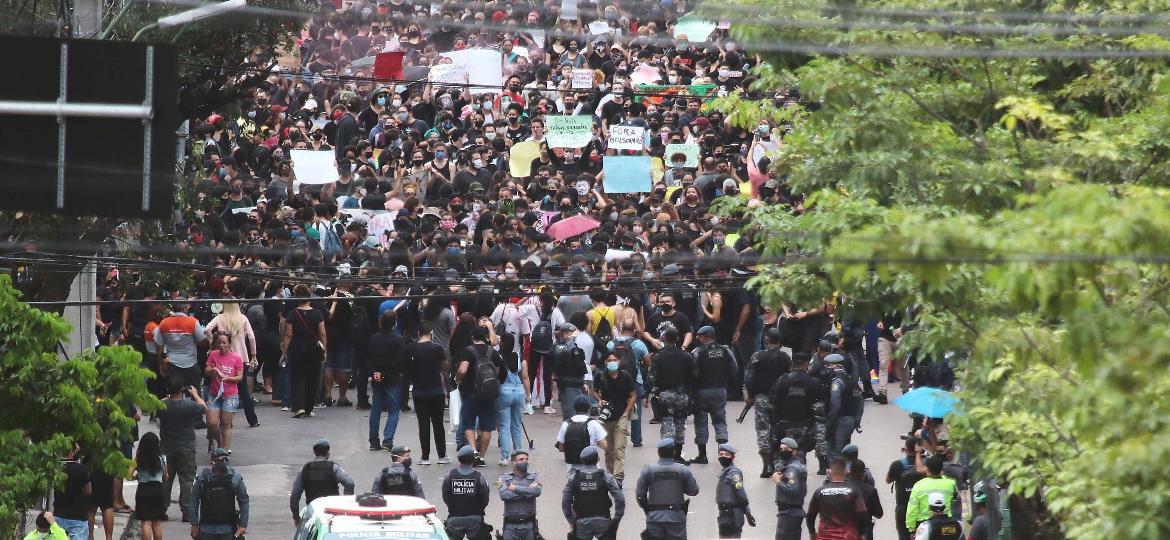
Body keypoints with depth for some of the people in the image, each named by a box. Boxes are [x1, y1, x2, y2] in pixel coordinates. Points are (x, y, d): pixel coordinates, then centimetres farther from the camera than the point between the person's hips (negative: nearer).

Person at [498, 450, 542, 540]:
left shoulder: (533, 477, 8)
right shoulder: (505, 478, 5)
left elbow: (537, 491, -13)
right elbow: (503, 495, -14)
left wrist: (515, 488, -10)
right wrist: (528, 490, -11)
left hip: (529, 525, 1)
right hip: (511, 525, -1)